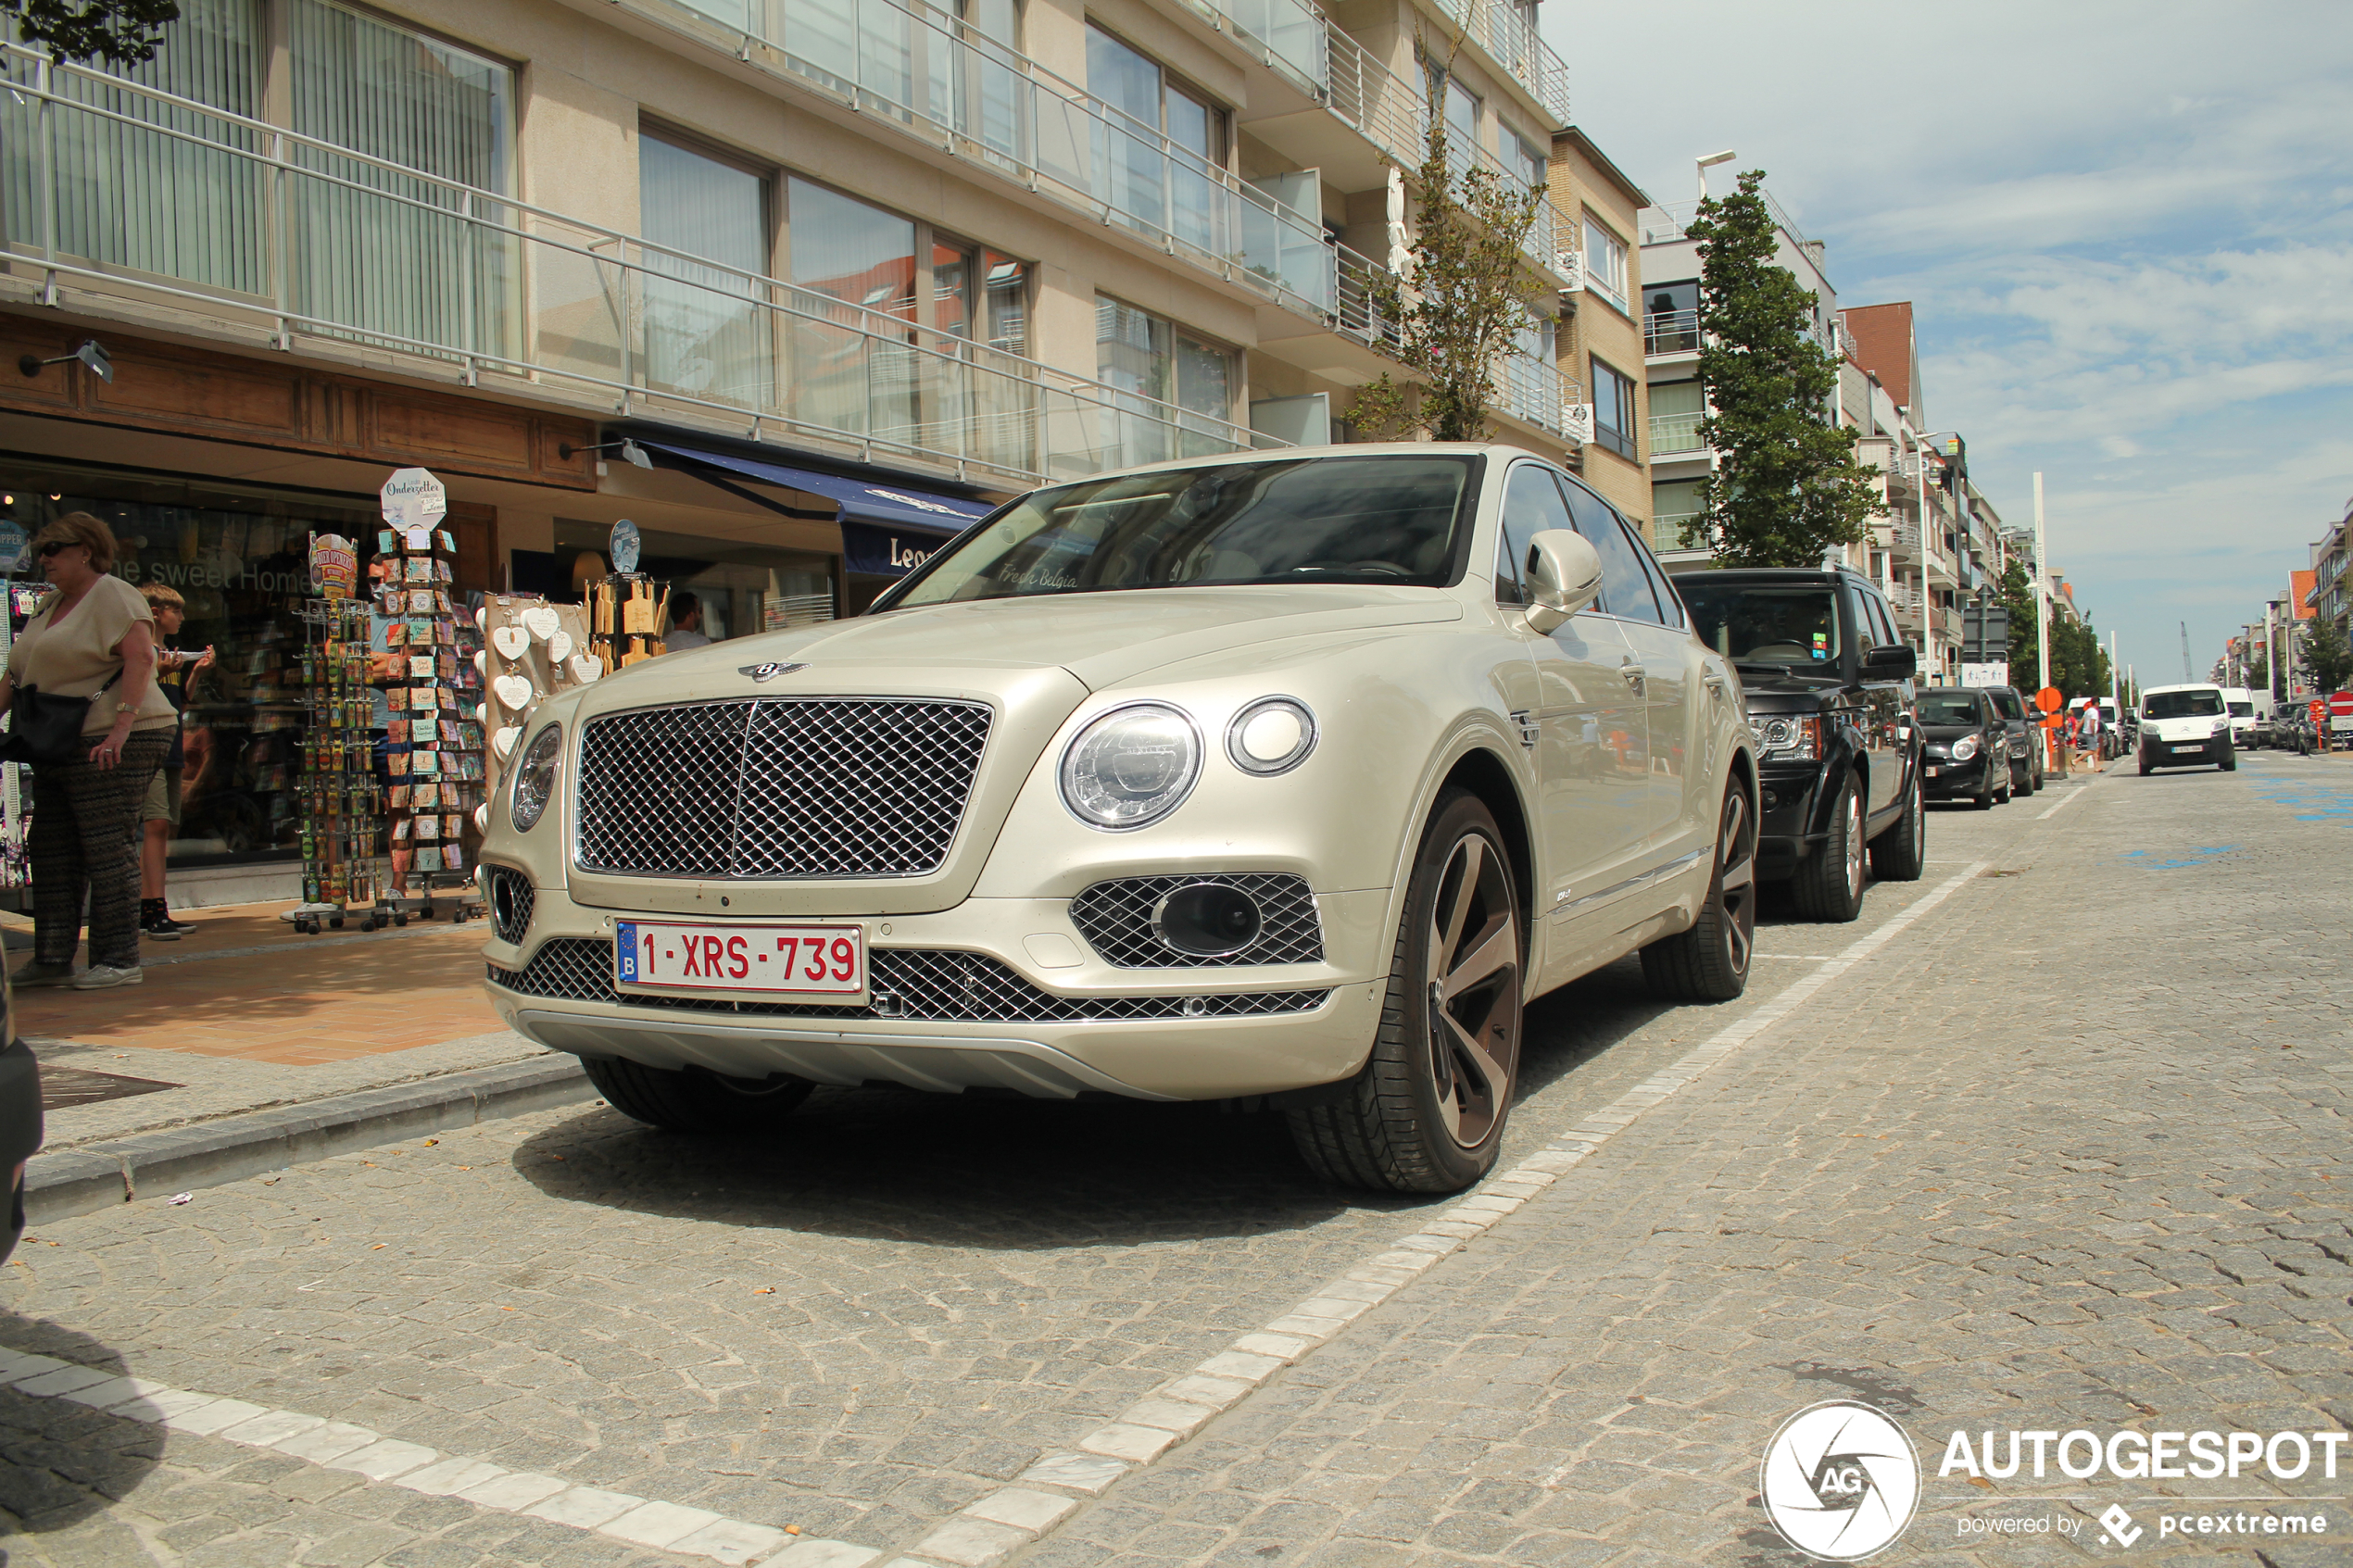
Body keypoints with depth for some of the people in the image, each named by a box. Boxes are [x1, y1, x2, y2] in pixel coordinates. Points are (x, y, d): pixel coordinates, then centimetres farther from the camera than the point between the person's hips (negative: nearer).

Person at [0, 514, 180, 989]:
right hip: (58, 747, 10)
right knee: (51, 850, 9)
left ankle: (119, 961, -4)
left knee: (107, 848, -8)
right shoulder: (51, 605, 21)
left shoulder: (112, 594, -7)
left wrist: (123, 724, -28)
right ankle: (53, 959, 15)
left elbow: (140, 655, -21)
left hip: (110, 742, -10)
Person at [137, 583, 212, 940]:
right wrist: (158, 673, -20)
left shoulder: (174, 654, 20)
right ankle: (155, 908, -20)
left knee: (163, 827, 7)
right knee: (156, 823, -16)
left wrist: (196, 672, 9)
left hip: (171, 747, 9)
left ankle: (148, 910, 10)